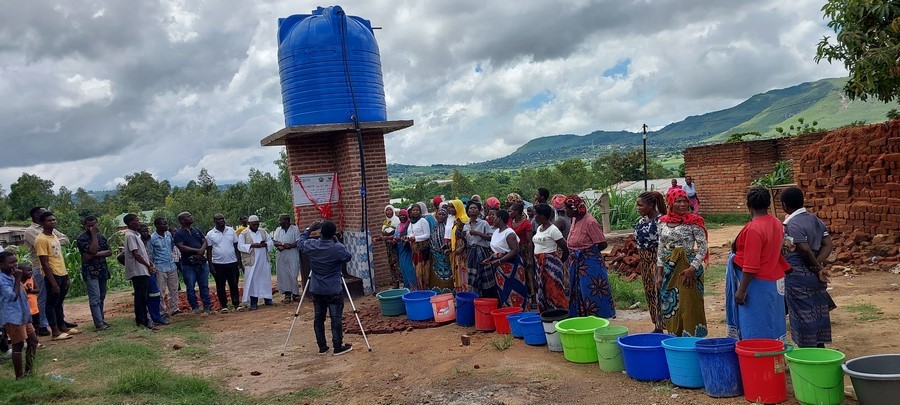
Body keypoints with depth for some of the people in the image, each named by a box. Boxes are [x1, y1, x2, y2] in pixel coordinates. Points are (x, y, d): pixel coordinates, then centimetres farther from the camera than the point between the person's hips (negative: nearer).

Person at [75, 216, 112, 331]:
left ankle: (101, 318, 20)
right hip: (90, 271, -6)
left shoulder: (101, 237, 12)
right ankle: (99, 323, -13)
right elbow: (93, 250, -21)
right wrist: (94, 234, -15)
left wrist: (96, 255, -13)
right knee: (95, 298, -10)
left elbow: (109, 252, 3)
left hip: (102, 270, 6)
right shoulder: (81, 238, -7)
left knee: (101, 297, 11)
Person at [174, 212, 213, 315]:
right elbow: (182, 247, -14)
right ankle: (195, 307, 13)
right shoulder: (178, 234, -2)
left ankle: (207, 307, 9)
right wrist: (197, 250, -16)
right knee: (190, 288, 2)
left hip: (201, 263, 4)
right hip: (188, 265, -4)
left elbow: (205, 242, 7)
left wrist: (202, 251, -14)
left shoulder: (197, 231, 14)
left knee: (204, 286, 5)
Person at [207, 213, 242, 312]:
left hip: (232, 263, 1)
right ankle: (224, 306, 13)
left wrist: (239, 261, 4)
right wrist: (210, 265, -4)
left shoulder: (231, 231, 6)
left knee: (234, 285, 2)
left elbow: (236, 247, 9)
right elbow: (209, 251, 2)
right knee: (220, 286, 5)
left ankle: (236, 304, 8)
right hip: (218, 264, -1)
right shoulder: (210, 234, 1)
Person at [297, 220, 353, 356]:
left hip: (316, 290, 4)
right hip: (334, 290, -4)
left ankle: (322, 347, 19)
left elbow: (300, 241, 15)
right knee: (336, 318, 4)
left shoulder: (311, 246, -7)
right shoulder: (338, 248, -18)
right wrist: (337, 242, 5)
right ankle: (338, 347, 9)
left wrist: (309, 229, 21)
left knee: (319, 318, 13)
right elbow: (348, 257, 3)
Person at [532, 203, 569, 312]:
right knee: (543, 290, 12)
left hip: (551, 264, -8)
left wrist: (560, 261, 0)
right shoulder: (539, 228, 11)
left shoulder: (553, 229, -13)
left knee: (554, 291, -5)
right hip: (539, 264, 8)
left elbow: (565, 248, -13)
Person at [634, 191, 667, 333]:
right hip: (645, 262, 8)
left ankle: (663, 325, 3)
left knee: (659, 293, -5)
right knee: (650, 293, 13)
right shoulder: (641, 221, 8)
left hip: (657, 261, -8)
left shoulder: (661, 220, -16)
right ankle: (657, 327, 24)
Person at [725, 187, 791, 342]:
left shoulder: (753, 229, -22)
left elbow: (750, 266, -23)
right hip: (775, 281, 9)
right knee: (773, 324, 16)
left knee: (756, 330, -2)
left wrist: (741, 290, -17)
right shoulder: (777, 223, 5)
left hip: (758, 284, -9)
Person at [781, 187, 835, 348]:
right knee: (817, 313, 15)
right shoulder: (815, 220, 8)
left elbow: (805, 250, -23)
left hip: (798, 277, -8)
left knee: (804, 317, 1)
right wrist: (818, 264, -6)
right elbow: (828, 244, 3)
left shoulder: (793, 225, -17)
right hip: (815, 279, 8)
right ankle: (820, 348, 24)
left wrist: (817, 267, -9)